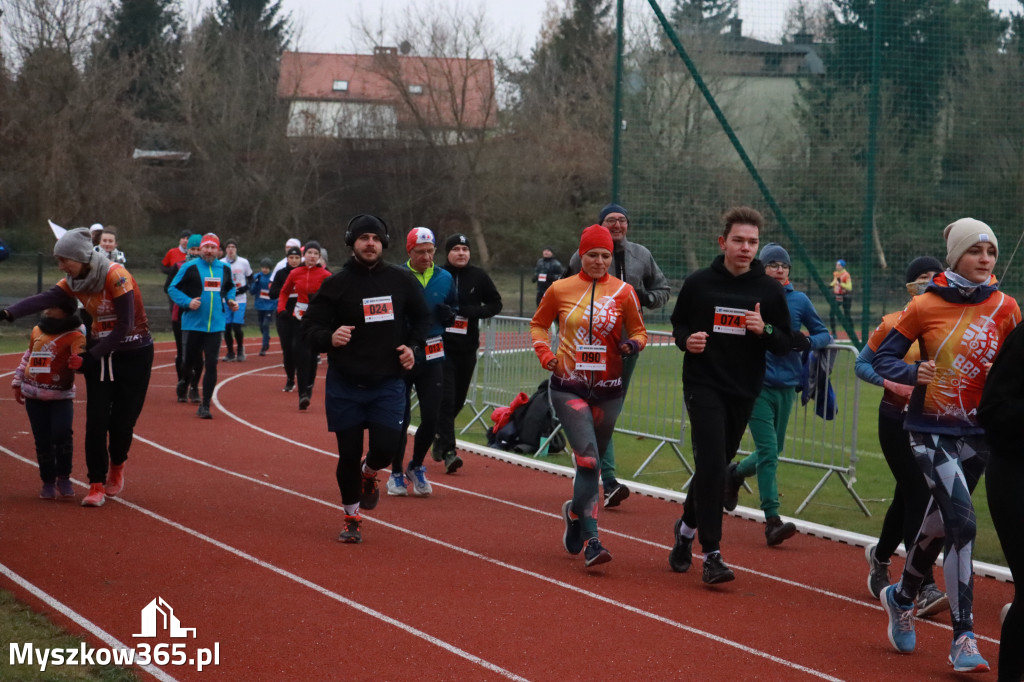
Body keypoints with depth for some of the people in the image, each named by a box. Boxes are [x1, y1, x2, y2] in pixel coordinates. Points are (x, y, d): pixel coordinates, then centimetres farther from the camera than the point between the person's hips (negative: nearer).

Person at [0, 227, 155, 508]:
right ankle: (97, 485, 1)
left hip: (133, 355, -5)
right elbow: (44, 299, -19)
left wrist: (93, 355, -21)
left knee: (122, 421, 0)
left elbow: (125, 325, -21)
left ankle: (117, 466, 30)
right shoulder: (74, 281, -3)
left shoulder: (116, 276, -21)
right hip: (99, 354, 5)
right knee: (95, 421, -5)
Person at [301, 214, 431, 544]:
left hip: (388, 383, 1)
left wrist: (413, 347, 0)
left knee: (386, 447, -10)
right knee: (349, 454, 3)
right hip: (344, 385, -1)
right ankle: (352, 517, 24)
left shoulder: (401, 280, 3)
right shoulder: (336, 284, -3)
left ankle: (369, 474, 27)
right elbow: (309, 327, -3)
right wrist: (329, 338, -25)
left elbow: (422, 318, 17)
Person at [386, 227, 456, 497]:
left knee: (431, 418, 0)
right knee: (400, 418, 2)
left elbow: (451, 317, 17)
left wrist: (448, 315, -6)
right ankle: (396, 473, 19)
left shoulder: (445, 279, 6)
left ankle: (416, 468, 22)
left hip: (432, 358, 3)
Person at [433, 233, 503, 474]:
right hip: (441, 346, -3)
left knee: (458, 400, 13)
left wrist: (472, 311, -8)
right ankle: (448, 451, -15)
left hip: (467, 347, 4)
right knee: (446, 398, -12)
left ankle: (440, 436, 37)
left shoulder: (478, 277, 5)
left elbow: (495, 304, 10)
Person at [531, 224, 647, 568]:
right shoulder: (560, 290, 1)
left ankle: (575, 511, 42)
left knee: (590, 463, 13)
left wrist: (633, 344, -15)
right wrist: (544, 353, -3)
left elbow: (639, 332, 8)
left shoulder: (623, 292, 1)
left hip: (608, 390, 2)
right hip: (568, 388, -2)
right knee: (588, 460, -17)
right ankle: (590, 539, -17)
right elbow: (538, 324, 15)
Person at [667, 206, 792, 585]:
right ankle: (712, 554, -13)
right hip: (703, 386, -3)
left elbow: (786, 345, 5)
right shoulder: (699, 284, 0)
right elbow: (678, 324, 13)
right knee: (712, 464, -15)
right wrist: (686, 339, -9)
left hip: (744, 393, 3)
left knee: (716, 465, 13)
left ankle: (686, 528, 38)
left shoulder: (770, 291, 3)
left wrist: (764, 330, -15)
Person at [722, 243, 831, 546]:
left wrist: (808, 342, -9)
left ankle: (736, 472, 43)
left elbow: (824, 334, 11)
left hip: (787, 387, 4)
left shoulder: (799, 301, 5)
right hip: (758, 385, -4)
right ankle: (772, 520, -13)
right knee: (768, 451, -12)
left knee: (773, 451, 13)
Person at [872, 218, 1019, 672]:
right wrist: (913, 373, -21)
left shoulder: (1004, 308, 0)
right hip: (930, 429, -4)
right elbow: (883, 358, -1)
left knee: (941, 521, 15)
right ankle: (962, 637, -14)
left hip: (977, 433, 4)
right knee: (962, 519, -18)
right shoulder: (924, 306, -7)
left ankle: (902, 596, 43)